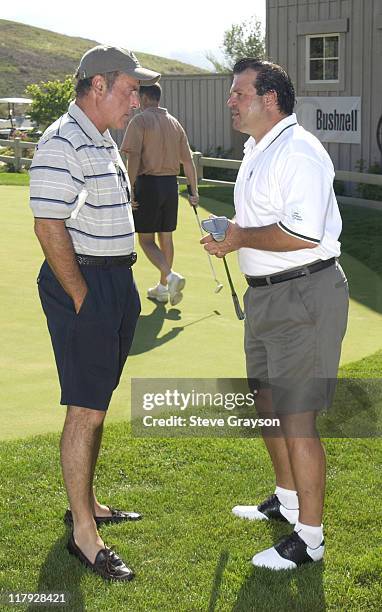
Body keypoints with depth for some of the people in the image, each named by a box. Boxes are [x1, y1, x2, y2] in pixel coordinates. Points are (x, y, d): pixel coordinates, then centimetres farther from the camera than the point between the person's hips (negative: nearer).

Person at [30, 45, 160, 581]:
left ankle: (85, 502, 31)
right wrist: (83, 299, -17)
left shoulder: (103, 141, 16)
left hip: (115, 280, 10)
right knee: (86, 411, -4)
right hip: (82, 282, -10)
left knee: (97, 404, 17)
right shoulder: (62, 145, -17)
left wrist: (120, 286, 18)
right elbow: (49, 228, -21)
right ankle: (83, 533, 5)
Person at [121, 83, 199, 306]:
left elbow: (133, 158, -17)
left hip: (148, 183, -6)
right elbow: (188, 160, 11)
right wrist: (194, 191, 15)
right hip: (171, 184, 6)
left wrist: (130, 190, -17)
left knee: (146, 239, 0)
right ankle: (163, 287, 21)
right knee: (166, 237, 14)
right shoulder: (175, 122, 12)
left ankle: (171, 276, -21)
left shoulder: (140, 121, -7)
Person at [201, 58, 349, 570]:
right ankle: (286, 499, 40)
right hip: (266, 293, 11)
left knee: (296, 418, -5)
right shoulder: (257, 152, 14)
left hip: (302, 296, -11)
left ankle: (309, 538, 7)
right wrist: (230, 236, 8)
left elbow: (303, 236, -28)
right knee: (266, 401, 21)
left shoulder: (298, 152, -19)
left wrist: (241, 238, -17)